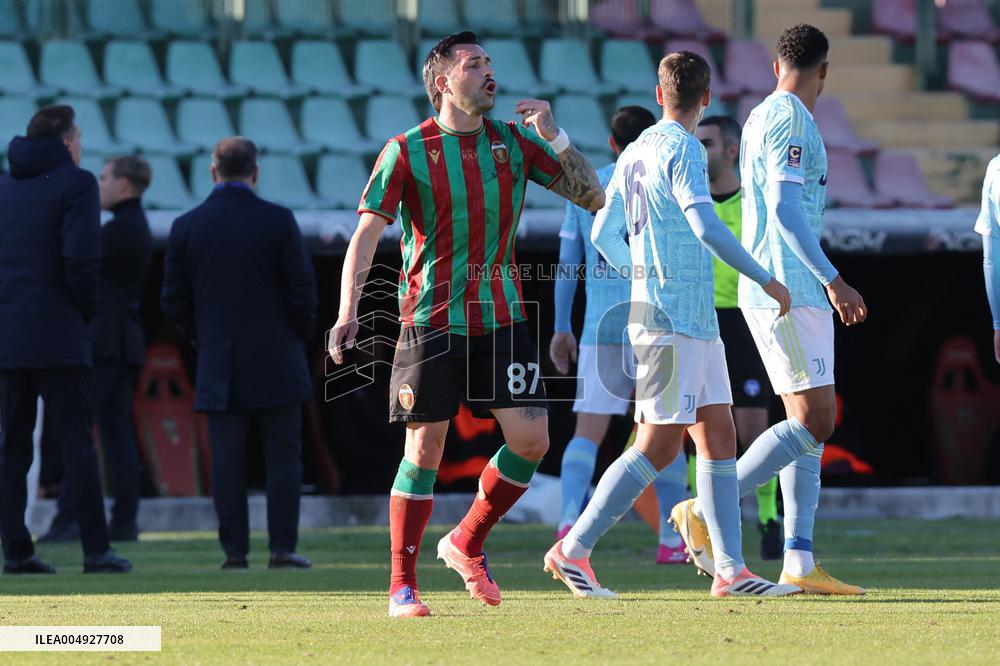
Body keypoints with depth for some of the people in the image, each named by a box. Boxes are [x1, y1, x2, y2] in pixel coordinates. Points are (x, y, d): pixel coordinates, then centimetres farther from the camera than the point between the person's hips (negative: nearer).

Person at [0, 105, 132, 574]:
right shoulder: (75, 183, -6)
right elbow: (82, 257, -16)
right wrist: (88, 308, -2)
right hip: (58, 334, -5)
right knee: (77, 444, -2)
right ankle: (96, 550, -3)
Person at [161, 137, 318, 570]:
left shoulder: (186, 227, 0)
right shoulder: (278, 221, -6)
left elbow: (173, 299, 3)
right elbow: (302, 291, -6)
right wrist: (300, 337, 11)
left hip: (218, 364, 2)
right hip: (275, 363, -2)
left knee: (227, 460, 3)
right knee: (282, 457, 2)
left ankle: (234, 550, 0)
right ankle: (282, 548, -2)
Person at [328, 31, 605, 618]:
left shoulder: (513, 142, 5)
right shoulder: (407, 151, -6)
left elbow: (593, 197, 5)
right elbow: (367, 233, -7)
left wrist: (555, 137, -10)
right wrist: (348, 312, -18)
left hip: (502, 316, 4)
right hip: (431, 320, -4)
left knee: (532, 441, -3)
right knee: (425, 449, -5)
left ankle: (467, 545, 19)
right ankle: (402, 585, 5)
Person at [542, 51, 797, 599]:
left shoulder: (635, 153, 14)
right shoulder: (681, 149, -12)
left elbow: (603, 235, 19)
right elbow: (707, 228, -23)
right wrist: (766, 280, -16)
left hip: (696, 324, 9)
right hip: (672, 321, -9)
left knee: (718, 436, 5)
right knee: (659, 445, -8)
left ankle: (731, 570, 2)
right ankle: (574, 551, -4)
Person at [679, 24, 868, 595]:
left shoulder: (762, 118, 18)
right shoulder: (788, 120, -12)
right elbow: (784, 208, -21)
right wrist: (833, 280, -23)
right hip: (788, 291, -10)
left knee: (812, 423, 6)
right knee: (814, 422, -13)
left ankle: (799, 561, 1)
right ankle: (709, 511, -11)